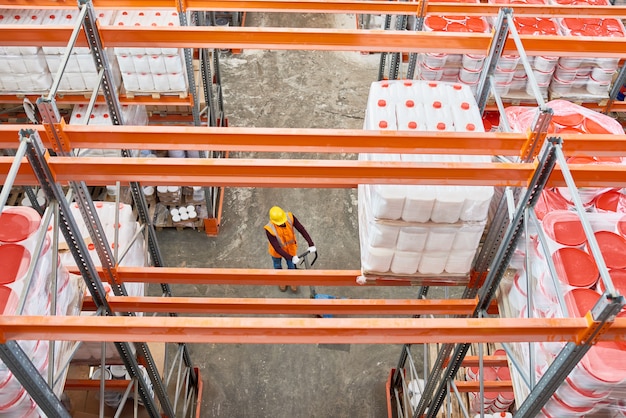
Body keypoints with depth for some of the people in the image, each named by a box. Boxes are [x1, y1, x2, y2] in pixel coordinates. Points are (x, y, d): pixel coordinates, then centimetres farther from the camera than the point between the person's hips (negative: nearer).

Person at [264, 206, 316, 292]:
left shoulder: (290, 217, -34)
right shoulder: (270, 230, -42)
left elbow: (302, 229, -26)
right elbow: (277, 248, -37)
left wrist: (311, 244, -30)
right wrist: (291, 258, -41)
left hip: (290, 248, 2)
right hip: (277, 250, -2)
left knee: (291, 265, 26)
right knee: (277, 265, 29)